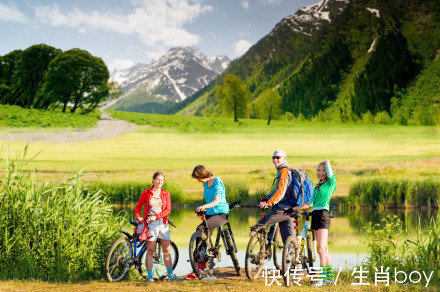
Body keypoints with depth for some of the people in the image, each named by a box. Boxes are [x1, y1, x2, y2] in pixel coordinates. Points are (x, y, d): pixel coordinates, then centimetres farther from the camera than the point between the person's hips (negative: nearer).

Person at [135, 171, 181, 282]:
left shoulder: (166, 194, 8)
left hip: (163, 223, 2)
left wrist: (156, 216, -13)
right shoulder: (146, 193, 5)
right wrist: (138, 217, -7)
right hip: (150, 224, -2)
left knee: (166, 250, 3)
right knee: (150, 251, -2)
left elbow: (168, 210, 0)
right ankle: (149, 276, 2)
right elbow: (138, 206, 10)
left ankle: (170, 274, 8)